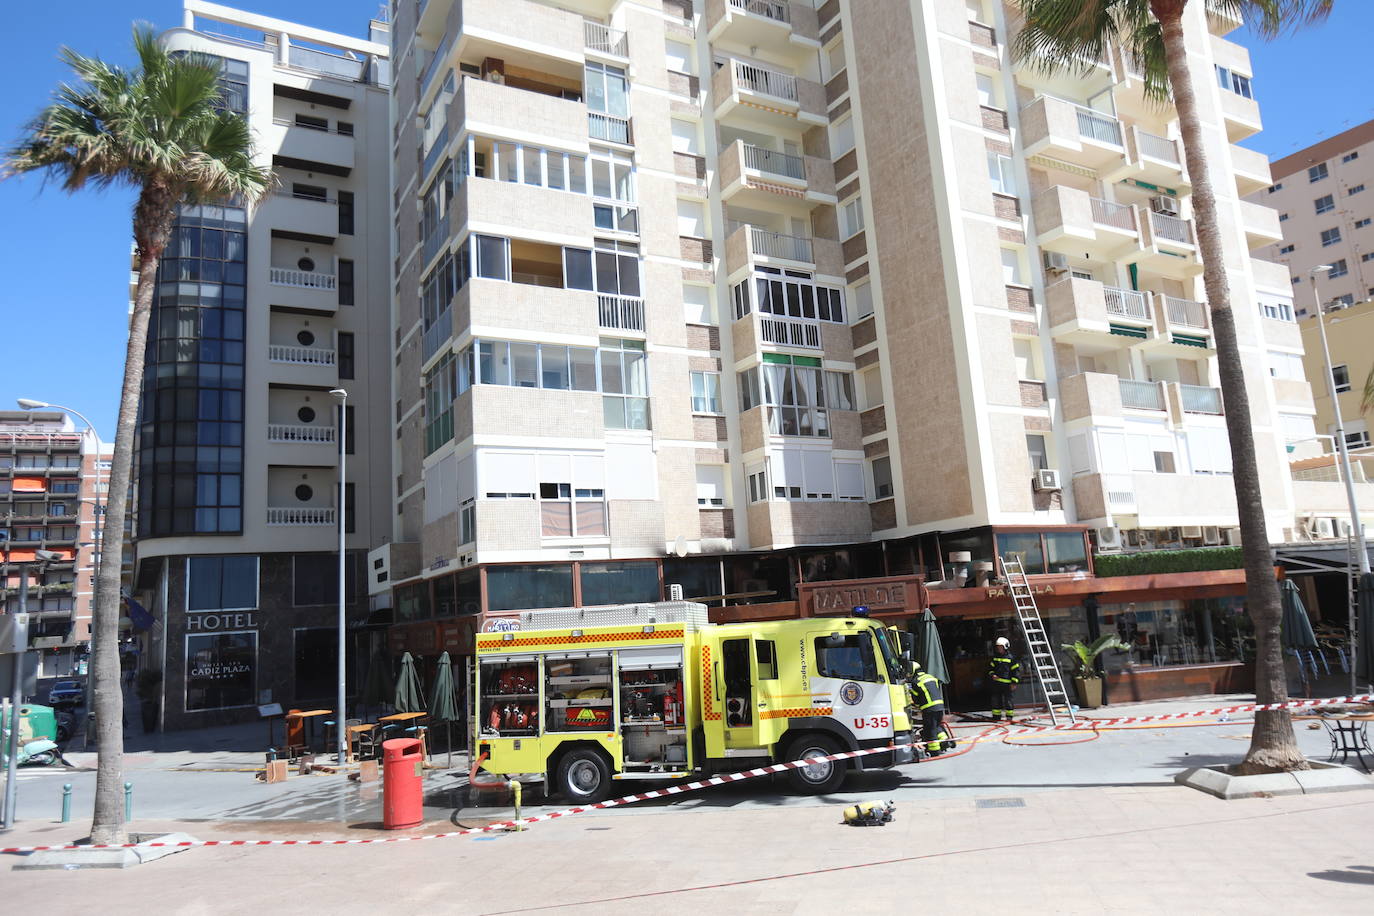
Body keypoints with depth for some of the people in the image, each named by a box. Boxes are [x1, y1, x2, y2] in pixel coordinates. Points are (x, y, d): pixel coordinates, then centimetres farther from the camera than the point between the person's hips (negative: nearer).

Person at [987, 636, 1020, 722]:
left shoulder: (1010, 658, -4)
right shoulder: (994, 658, 11)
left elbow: (1016, 670, -3)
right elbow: (990, 668, 19)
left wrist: (1014, 682, -7)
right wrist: (992, 675, -1)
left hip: (1007, 683, -5)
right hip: (996, 682, 5)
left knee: (1007, 700, -2)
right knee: (996, 700, 8)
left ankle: (1009, 716, 9)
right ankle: (996, 716, 17)